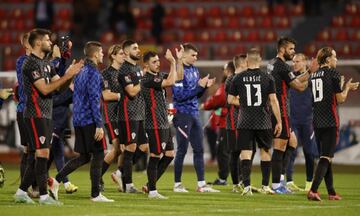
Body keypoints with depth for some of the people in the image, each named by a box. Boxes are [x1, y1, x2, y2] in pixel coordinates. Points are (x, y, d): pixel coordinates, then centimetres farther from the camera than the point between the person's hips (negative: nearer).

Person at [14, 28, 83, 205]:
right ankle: (44, 196, -12)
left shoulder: (45, 63, 16)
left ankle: (21, 192, 16)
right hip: (36, 115, -10)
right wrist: (67, 76, -19)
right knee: (42, 153, -12)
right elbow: (44, 89, -19)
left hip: (45, 115, 10)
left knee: (39, 155, 10)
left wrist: (70, 73, -2)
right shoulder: (31, 63, -14)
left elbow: (57, 83, 15)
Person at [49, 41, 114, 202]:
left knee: (84, 157, 13)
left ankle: (56, 180, 4)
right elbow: (94, 99, -19)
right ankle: (95, 194, -2)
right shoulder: (94, 73, -13)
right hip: (90, 120, -9)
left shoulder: (81, 71, 15)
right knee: (98, 155, -2)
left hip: (78, 120, 9)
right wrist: (99, 125, -20)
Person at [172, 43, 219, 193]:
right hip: (183, 114, -8)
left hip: (194, 114, 8)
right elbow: (179, 95, -19)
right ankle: (177, 184, 9)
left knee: (199, 150, 7)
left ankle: (201, 184, 10)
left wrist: (205, 86, 0)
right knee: (182, 150, -1)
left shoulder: (194, 70, 13)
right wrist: (199, 86, -18)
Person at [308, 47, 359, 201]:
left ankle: (331, 193, 17)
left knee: (325, 157, 13)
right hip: (330, 122, -7)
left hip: (317, 122, 7)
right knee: (326, 157, -8)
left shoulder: (314, 75, 12)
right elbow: (340, 99, -8)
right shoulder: (332, 73, -8)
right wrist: (347, 87, 11)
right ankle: (313, 191, -20)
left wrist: (345, 87, 27)